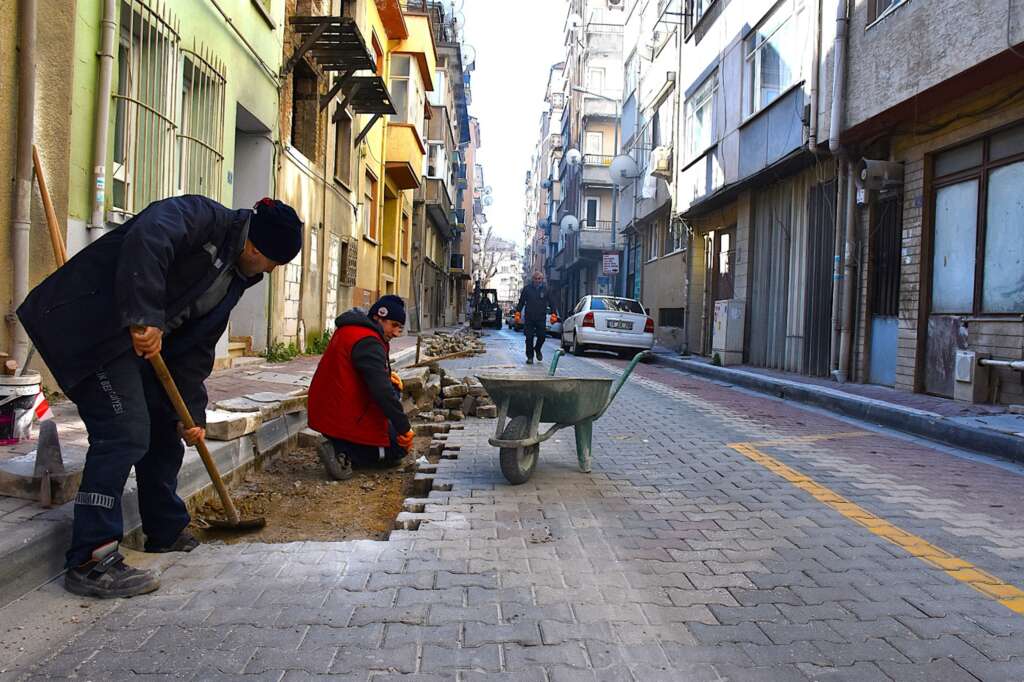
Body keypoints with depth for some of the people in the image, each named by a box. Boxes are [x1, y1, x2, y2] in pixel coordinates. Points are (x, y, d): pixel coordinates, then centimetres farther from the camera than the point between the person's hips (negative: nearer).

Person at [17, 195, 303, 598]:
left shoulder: (233, 279, 13)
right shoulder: (205, 218, -12)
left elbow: (196, 348, 13)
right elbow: (147, 238, -34)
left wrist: (191, 414, 8)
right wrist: (145, 319, -36)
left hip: (137, 342, 10)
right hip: (91, 325, -10)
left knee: (166, 428, 14)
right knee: (124, 433, -17)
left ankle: (166, 532, 31)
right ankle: (90, 561, -9)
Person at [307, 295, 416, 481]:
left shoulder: (350, 330, 10)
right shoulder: (368, 343, -20)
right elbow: (382, 392, -25)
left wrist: (386, 375, 5)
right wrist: (405, 428, -18)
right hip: (345, 420, -9)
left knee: (393, 388, 18)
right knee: (399, 448, 6)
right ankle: (340, 450, -10)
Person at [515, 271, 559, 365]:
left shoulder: (545, 289, 6)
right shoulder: (527, 288, 3)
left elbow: (551, 303, 8)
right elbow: (521, 302, 8)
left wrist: (554, 313, 0)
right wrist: (517, 312, 1)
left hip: (541, 318, 1)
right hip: (529, 318, -1)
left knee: (542, 336, -2)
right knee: (529, 338, 1)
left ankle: (537, 349, 28)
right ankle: (530, 357, 12)